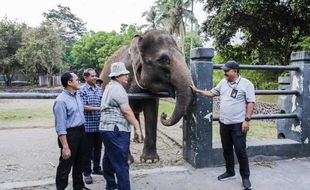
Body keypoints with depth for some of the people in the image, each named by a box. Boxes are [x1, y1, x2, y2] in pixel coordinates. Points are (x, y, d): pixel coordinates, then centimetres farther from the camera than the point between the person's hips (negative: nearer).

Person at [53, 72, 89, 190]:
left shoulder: (77, 95, 6)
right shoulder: (61, 100, -20)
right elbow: (60, 127, -21)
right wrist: (65, 147, -23)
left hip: (81, 132, 9)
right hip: (69, 134, -9)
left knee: (79, 162, 23)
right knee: (65, 165, 6)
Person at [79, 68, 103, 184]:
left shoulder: (99, 89, 10)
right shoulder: (83, 90, -8)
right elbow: (83, 107, -15)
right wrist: (98, 108, -20)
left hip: (99, 124, 6)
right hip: (88, 125, -5)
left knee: (98, 148, 15)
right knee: (88, 149, 5)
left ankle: (96, 168, 31)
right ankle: (87, 172, 17)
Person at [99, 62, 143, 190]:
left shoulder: (109, 87, 18)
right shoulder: (118, 88, -13)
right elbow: (126, 111, -18)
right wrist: (137, 127, -14)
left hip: (107, 129, 11)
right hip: (117, 130, -10)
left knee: (109, 159, 18)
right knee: (121, 164, -7)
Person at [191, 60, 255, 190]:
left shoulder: (246, 84, -8)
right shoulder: (223, 82, 10)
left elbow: (251, 103, -10)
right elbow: (212, 93, 19)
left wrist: (247, 120, -16)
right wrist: (197, 90, 14)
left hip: (238, 123, -6)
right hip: (224, 123, 6)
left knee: (240, 150, -2)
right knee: (226, 149, 15)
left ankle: (245, 177, 13)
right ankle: (230, 171, 32)